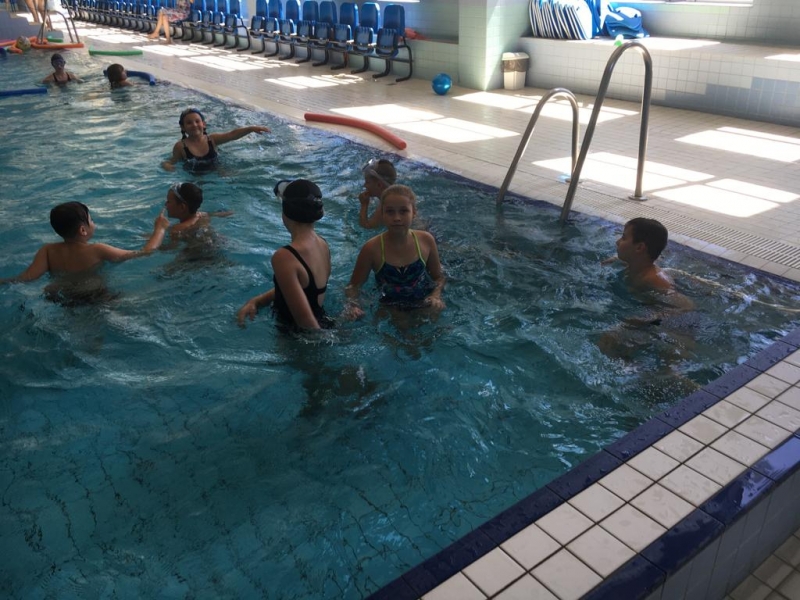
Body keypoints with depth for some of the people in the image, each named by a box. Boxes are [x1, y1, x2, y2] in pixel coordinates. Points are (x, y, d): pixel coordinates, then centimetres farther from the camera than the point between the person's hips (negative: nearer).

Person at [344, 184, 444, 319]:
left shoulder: (426, 240, -10)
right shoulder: (372, 248, -16)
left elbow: (438, 277, 5)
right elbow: (354, 286, -5)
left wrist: (436, 296, -15)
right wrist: (352, 305, -25)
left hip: (424, 306, 1)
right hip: (391, 309, -1)